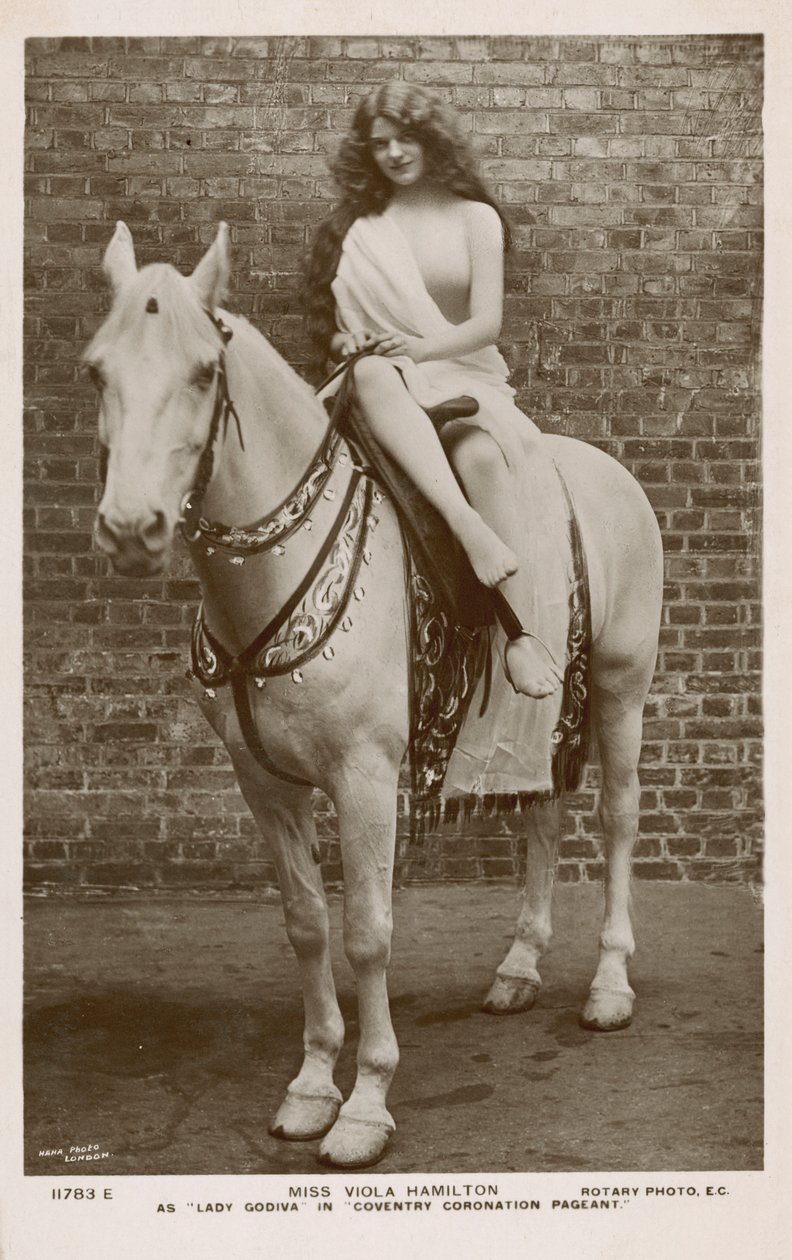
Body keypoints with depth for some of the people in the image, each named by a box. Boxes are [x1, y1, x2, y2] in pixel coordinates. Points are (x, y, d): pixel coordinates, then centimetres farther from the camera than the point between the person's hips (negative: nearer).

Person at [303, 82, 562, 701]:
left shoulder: (475, 217, 10)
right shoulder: (357, 228, 15)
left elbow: (487, 323, -1)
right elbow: (333, 327, 15)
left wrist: (419, 346, -18)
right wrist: (348, 341, -9)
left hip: (466, 377, 0)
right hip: (391, 391, 1)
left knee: (479, 452, -36)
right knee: (374, 371, -37)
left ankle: (522, 632, -40)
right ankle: (469, 526, -55)